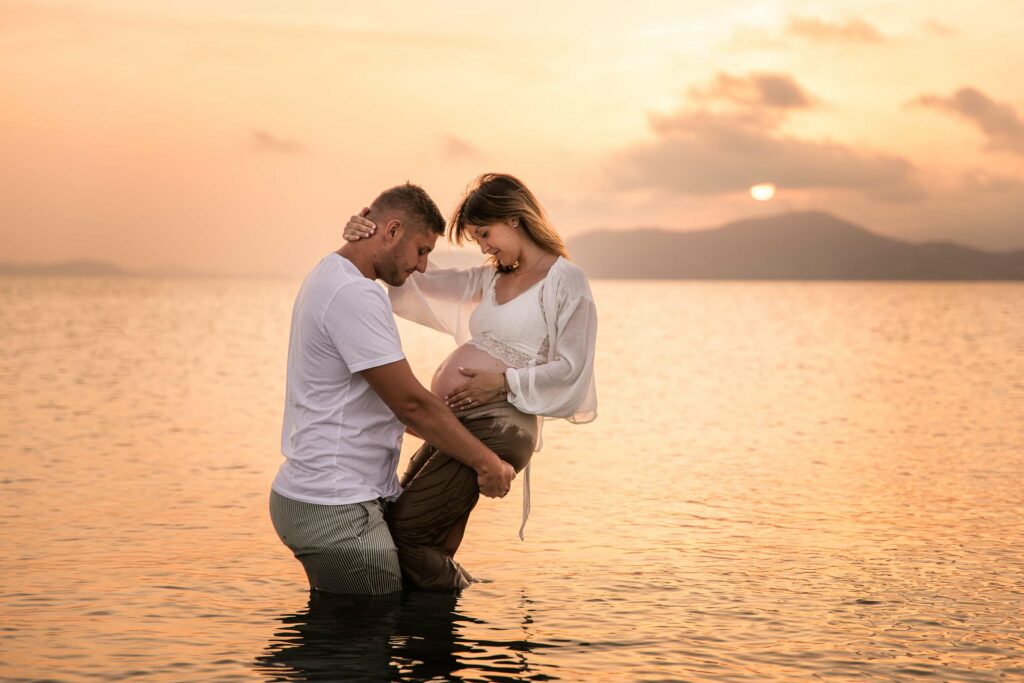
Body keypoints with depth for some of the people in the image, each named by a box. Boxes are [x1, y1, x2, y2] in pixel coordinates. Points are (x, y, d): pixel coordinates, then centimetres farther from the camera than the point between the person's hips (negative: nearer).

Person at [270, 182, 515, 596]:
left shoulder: (330, 276, 16)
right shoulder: (356, 295, -18)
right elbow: (410, 402, -17)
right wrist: (485, 461, -9)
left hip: (312, 495, 11)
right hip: (334, 510, -11)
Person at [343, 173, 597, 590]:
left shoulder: (566, 281, -3)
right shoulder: (490, 281, 18)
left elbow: (572, 368, -9)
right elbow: (416, 282, 15)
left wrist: (503, 383, -14)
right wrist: (366, 241, 0)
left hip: (496, 428, -8)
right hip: (455, 425, 8)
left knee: (404, 531, -11)